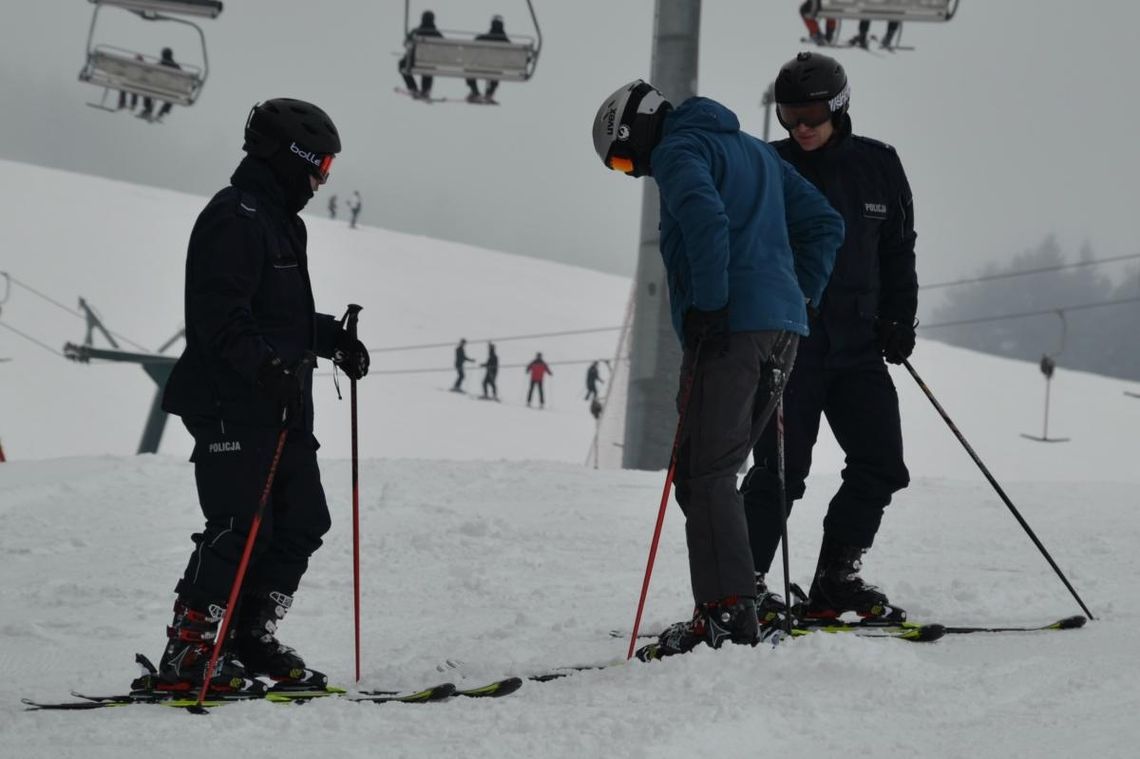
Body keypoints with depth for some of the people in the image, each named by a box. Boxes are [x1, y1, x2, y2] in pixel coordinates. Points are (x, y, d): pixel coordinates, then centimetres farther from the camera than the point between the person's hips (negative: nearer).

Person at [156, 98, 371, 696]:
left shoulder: (278, 220, 21)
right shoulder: (236, 218, -12)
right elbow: (221, 315, -22)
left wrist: (333, 338, 20)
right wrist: (267, 366, -30)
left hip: (280, 404, 10)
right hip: (231, 405, -10)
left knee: (303, 523, 8)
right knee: (239, 529, -12)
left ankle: (252, 639, 17)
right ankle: (186, 656, -7)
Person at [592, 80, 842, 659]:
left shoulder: (677, 150, -1)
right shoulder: (752, 149, 26)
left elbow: (706, 217, -22)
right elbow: (824, 224, 24)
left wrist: (708, 304, -20)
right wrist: (800, 296, 20)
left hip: (728, 326, -9)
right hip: (782, 328, 9)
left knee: (704, 474, -7)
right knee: (718, 471, 13)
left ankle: (726, 613, -14)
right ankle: (732, 604, 10)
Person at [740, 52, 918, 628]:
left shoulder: (877, 165, 7)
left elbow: (899, 249, 15)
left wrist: (899, 319, 6)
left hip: (858, 343, 4)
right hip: (788, 344, -4)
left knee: (881, 466, -1)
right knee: (782, 470, -8)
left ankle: (835, 581, 11)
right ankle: (743, 584, 0)